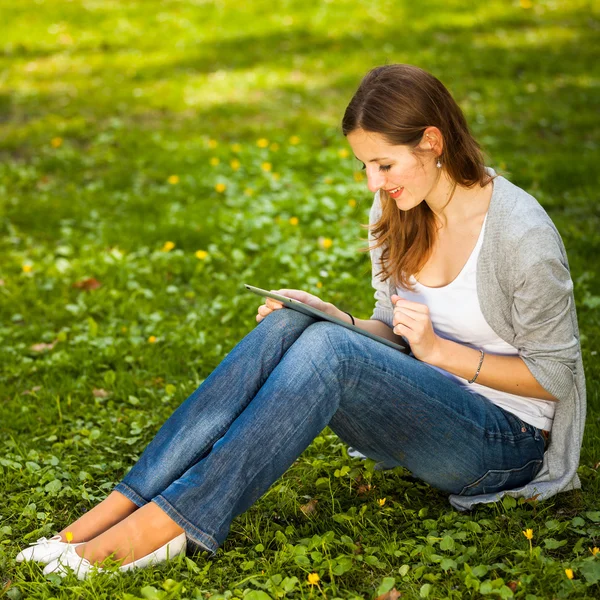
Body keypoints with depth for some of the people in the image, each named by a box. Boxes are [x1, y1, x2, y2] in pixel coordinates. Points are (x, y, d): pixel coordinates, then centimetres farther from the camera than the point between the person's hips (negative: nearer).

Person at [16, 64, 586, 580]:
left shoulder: (520, 231, -18)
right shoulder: (396, 212, 2)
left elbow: (555, 375, -12)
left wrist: (441, 349, -22)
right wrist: (334, 319, -9)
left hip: (507, 441, -6)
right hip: (421, 408, 6)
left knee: (327, 348, -32)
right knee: (284, 328, -22)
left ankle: (171, 522, -30)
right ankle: (124, 503, -25)